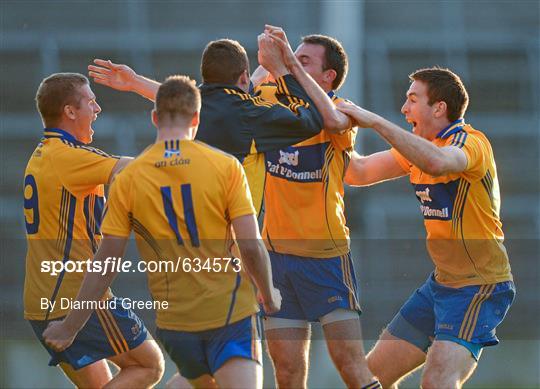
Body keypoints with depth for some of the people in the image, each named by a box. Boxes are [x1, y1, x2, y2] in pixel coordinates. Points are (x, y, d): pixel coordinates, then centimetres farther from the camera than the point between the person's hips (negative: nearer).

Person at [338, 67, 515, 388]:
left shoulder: (471, 142, -16)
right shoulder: (418, 144, 11)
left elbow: (437, 162, -39)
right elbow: (358, 173, 15)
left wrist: (376, 121, -35)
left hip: (479, 286, -9)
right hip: (441, 284, 9)